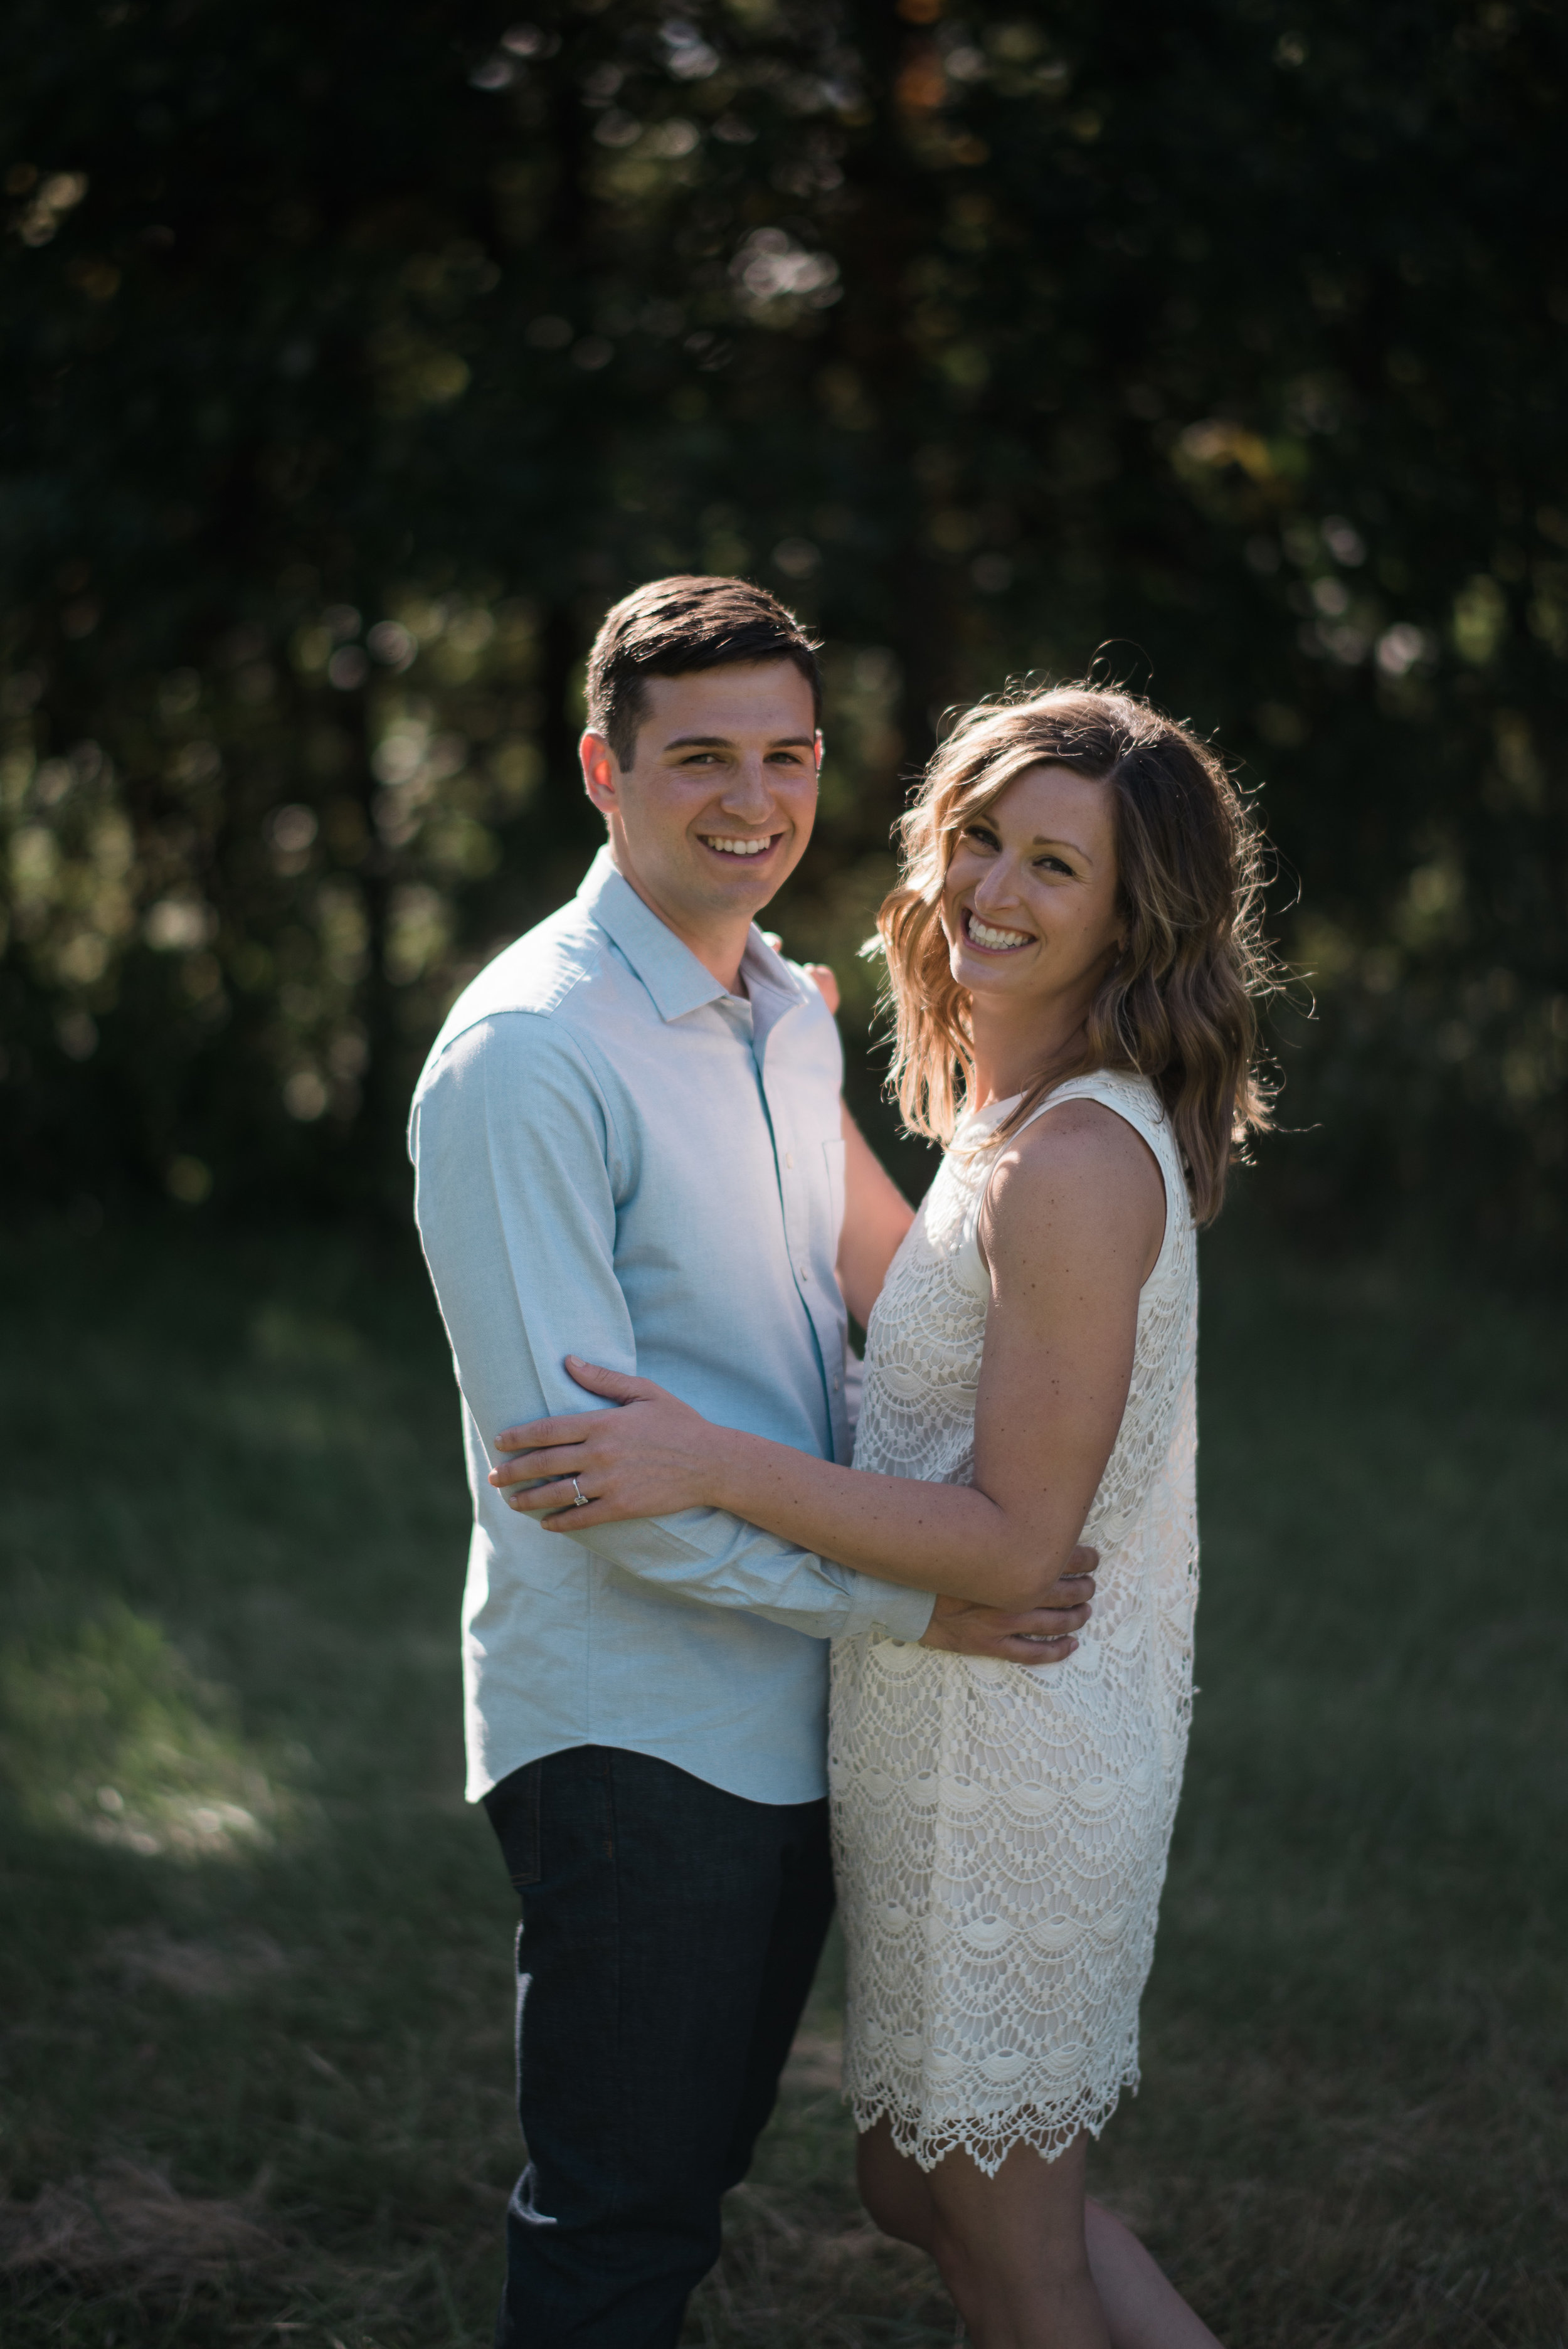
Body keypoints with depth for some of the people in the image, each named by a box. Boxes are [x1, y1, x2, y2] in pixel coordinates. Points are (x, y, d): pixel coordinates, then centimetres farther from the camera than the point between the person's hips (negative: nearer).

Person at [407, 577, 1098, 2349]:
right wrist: (910, 1601, -21)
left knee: (691, 2177, 19)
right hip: (630, 1732, -8)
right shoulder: (527, 1058, -18)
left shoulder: (793, 1020, 10)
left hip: (792, 1715, 8)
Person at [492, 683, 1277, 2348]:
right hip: (981, 1750, 10)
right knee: (921, 2186, 23)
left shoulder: (1078, 1164, -22)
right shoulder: (1012, 1117, 8)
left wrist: (711, 1465, -24)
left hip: (1004, 1764, -10)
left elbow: (1014, 1543, -23)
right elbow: (911, 1298, 29)